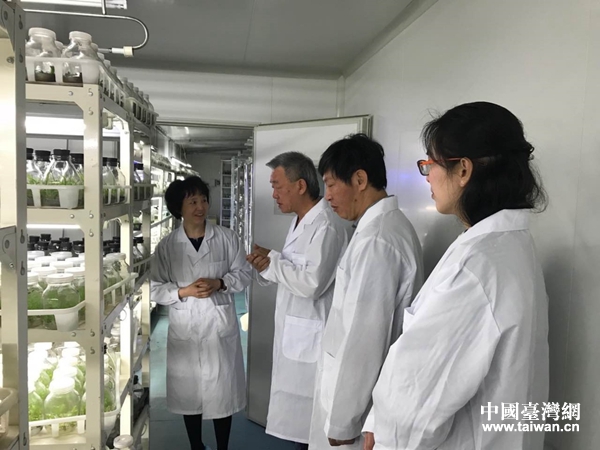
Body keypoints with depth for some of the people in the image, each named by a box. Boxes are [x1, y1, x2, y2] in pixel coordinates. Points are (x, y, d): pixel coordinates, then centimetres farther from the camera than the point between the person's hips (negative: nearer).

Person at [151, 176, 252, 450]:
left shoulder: (226, 237, -4)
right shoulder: (166, 246, -3)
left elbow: (244, 273, 0)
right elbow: (155, 289, -1)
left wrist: (220, 283, -17)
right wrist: (184, 291, -17)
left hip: (220, 326, 0)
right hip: (185, 329, 1)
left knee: (222, 391, 9)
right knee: (190, 392, 15)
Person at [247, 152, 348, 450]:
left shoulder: (326, 225, -20)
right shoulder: (300, 221, 12)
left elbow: (311, 283, -26)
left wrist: (271, 262, -15)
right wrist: (269, 264, -2)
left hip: (310, 339, -9)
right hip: (293, 334, 9)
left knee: (310, 425, 3)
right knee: (297, 419, 19)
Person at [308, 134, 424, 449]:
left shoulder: (375, 240, -25)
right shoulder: (392, 225, 6)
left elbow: (364, 337, -25)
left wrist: (343, 419, -17)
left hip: (359, 397, -9)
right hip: (369, 388, 9)